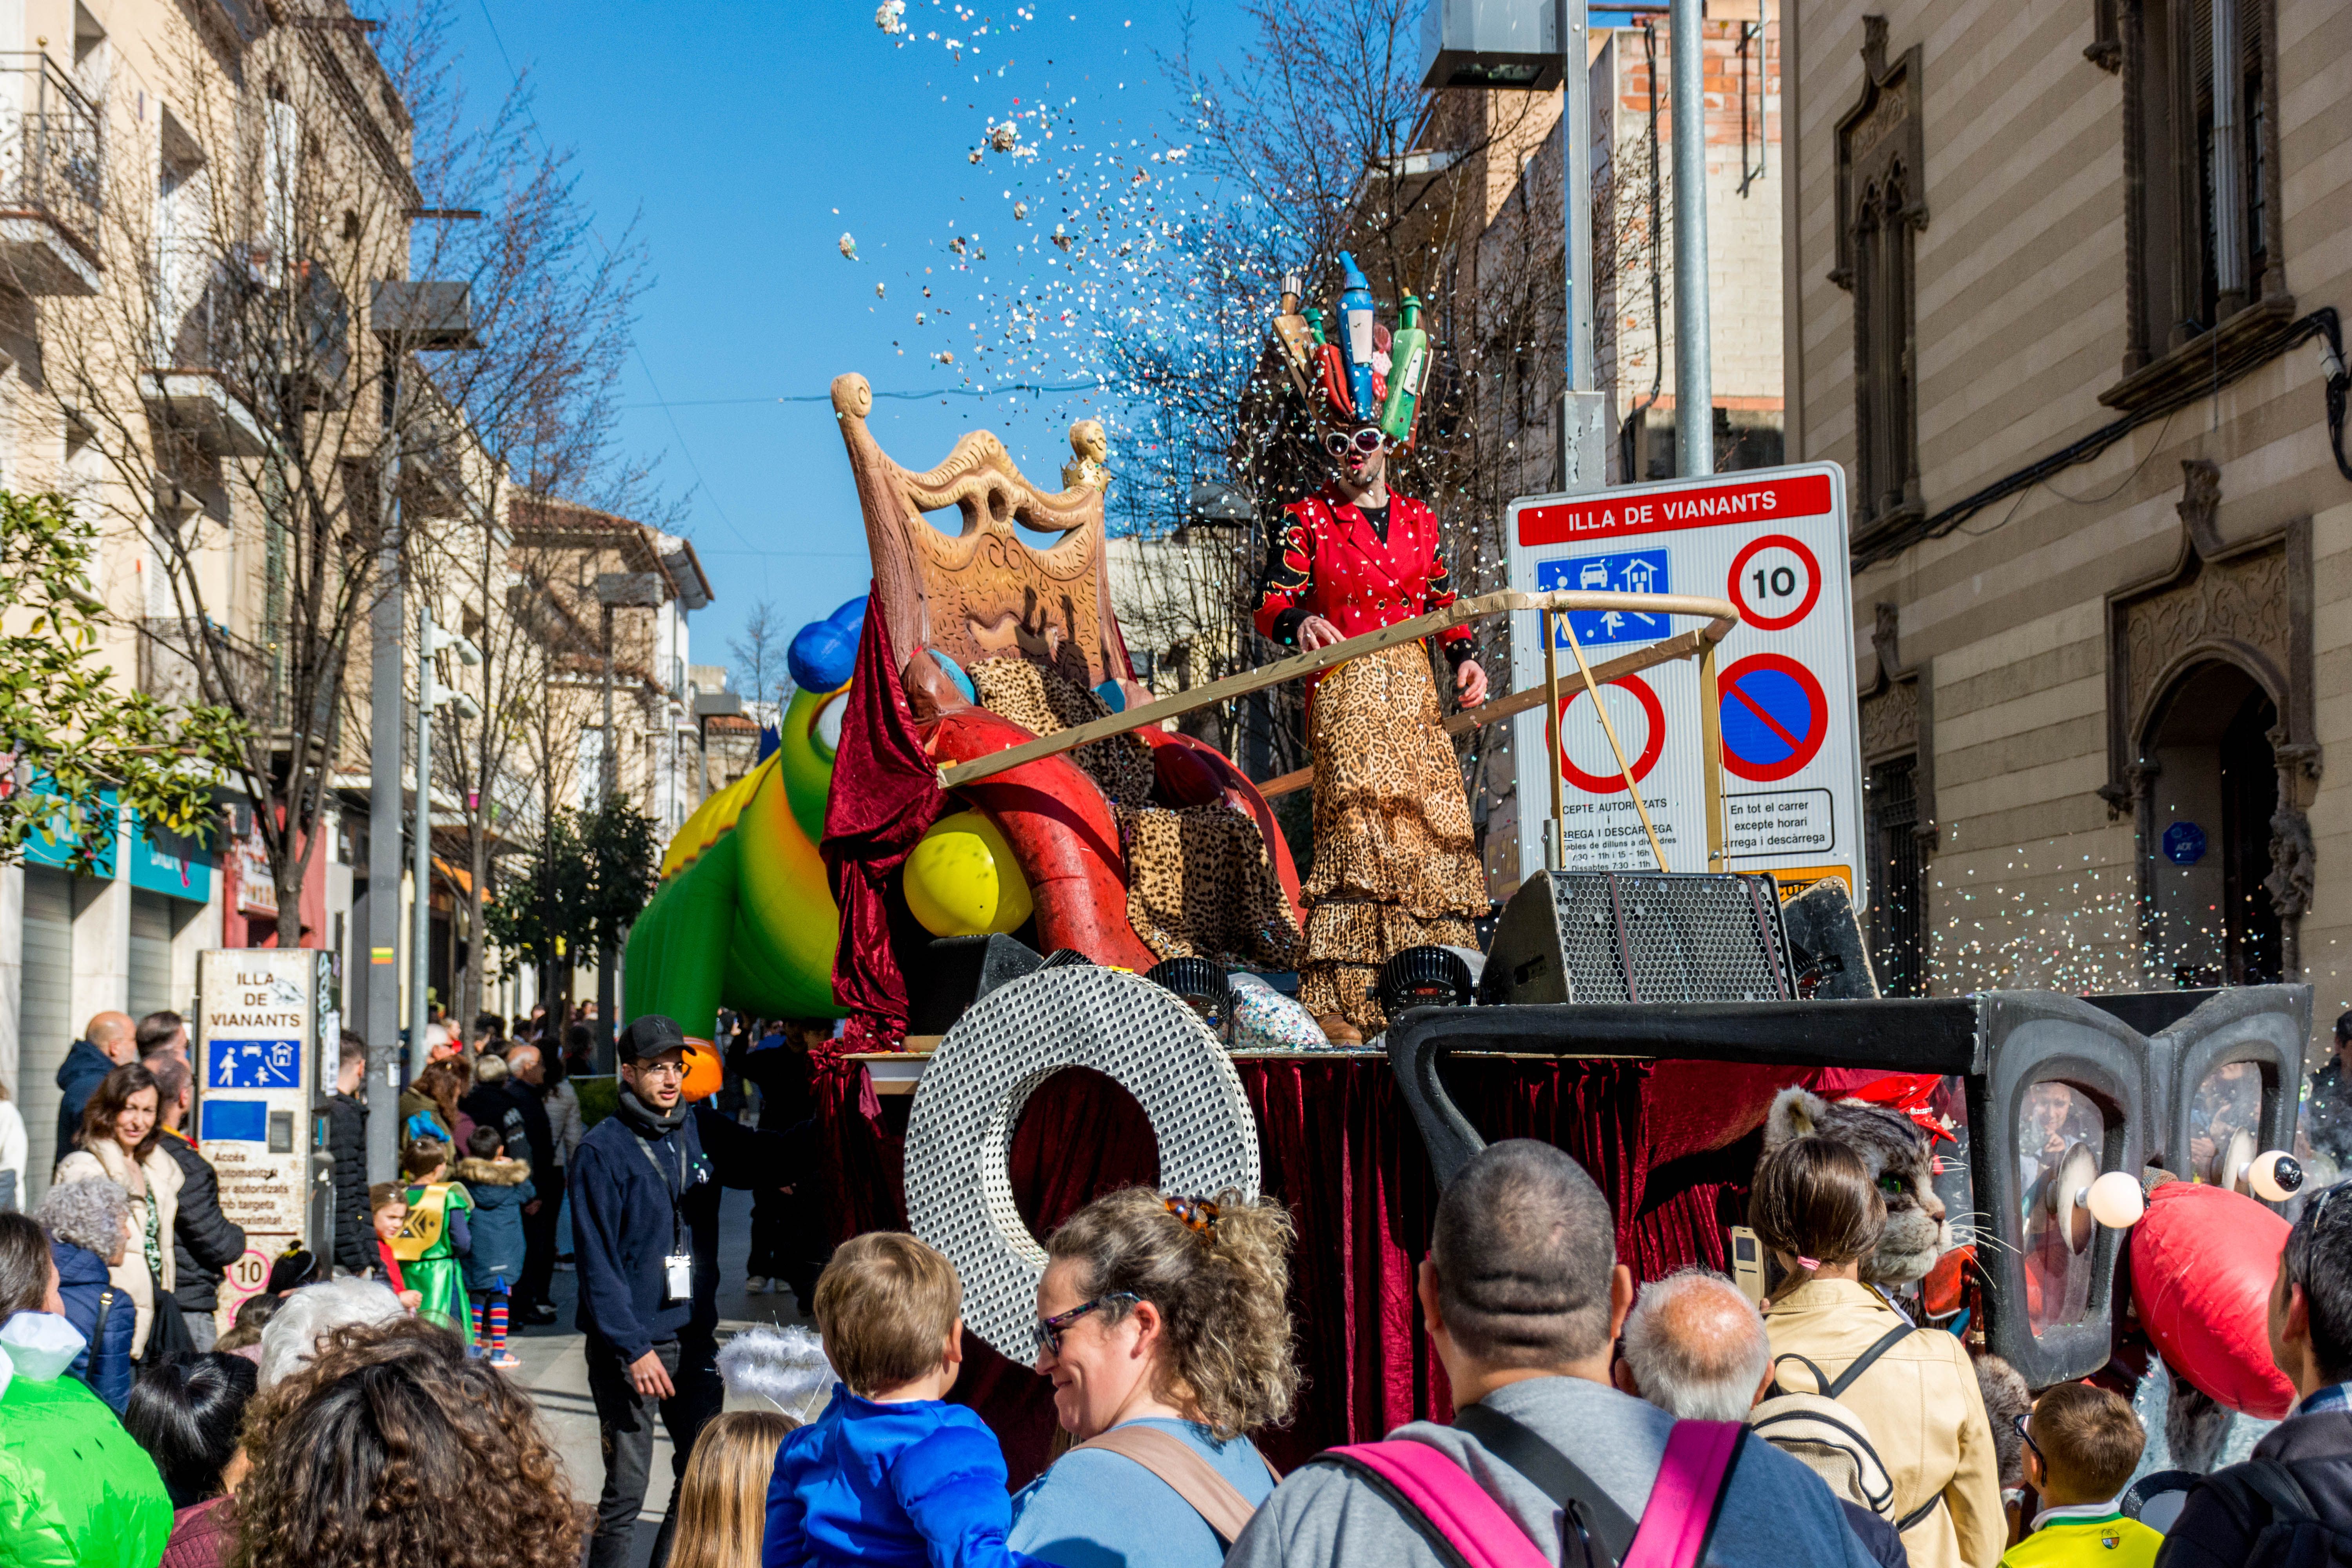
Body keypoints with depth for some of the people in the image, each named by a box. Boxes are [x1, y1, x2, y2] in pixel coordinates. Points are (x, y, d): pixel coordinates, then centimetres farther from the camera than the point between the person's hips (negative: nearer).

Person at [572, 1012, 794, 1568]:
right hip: (629, 1344, -5)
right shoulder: (603, 1149, -10)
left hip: (694, 1338, 5)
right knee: (625, 1494, -1)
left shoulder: (703, 1131, 6)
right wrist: (632, 1348, -18)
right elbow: (596, 1262, -12)